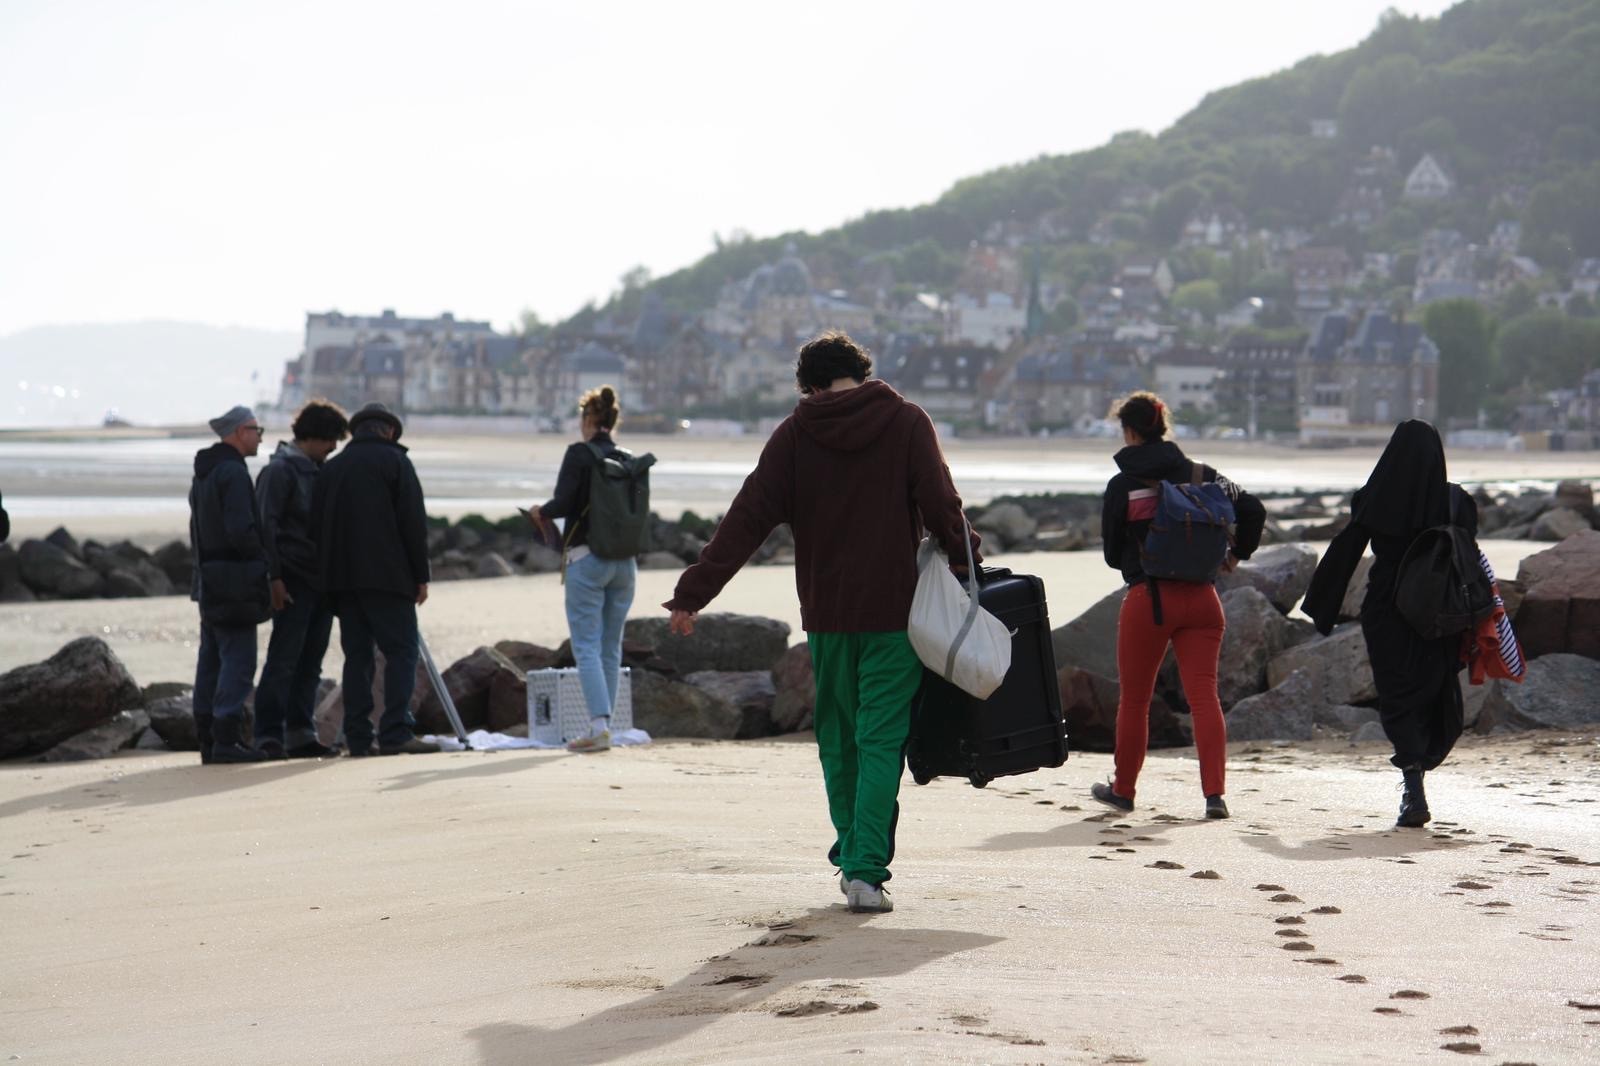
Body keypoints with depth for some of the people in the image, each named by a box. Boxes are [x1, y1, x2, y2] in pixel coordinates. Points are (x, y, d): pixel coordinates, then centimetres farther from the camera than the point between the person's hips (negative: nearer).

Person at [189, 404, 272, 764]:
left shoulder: (202, 474, 18)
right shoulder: (233, 472, -13)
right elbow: (241, 530, -21)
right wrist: (264, 561, -8)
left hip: (209, 581, 10)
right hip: (234, 582, -10)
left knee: (212, 660, 11)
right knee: (238, 660, -9)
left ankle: (208, 740, 12)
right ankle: (226, 739, -14)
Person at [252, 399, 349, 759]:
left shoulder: (317, 470, 19)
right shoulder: (280, 470, -8)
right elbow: (266, 525, -14)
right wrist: (274, 577, -19)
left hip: (320, 581, 8)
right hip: (293, 581, -8)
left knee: (310, 662, 8)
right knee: (283, 660, -8)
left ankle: (300, 735, 12)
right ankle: (269, 735, -6)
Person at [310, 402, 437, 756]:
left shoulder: (332, 467, 14)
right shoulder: (395, 461, 0)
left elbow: (316, 524, 13)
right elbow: (413, 522, -6)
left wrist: (330, 576, 15)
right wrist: (421, 575, -1)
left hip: (342, 577, 5)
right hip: (387, 576, -5)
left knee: (357, 654, 8)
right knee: (401, 650, -4)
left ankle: (358, 737, 3)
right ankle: (396, 733, -14)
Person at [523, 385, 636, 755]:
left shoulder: (579, 454, -10)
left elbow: (563, 503, -16)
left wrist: (540, 512, 4)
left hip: (587, 558, -5)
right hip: (625, 560, 5)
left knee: (587, 645, -5)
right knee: (611, 647, 11)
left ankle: (599, 725, -16)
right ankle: (603, 727, 12)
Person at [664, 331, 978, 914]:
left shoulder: (795, 434, 2)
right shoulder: (908, 422, 0)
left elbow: (745, 520, -2)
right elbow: (941, 506, -8)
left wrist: (693, 592, -1)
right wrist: (967, 563, 6)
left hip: (826, 615, 1)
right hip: (893, 610, -1)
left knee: (838, 741, 15)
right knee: (881, 742, -1)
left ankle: (852, 859, 20)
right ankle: (866, 871, -11)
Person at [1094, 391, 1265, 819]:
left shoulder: (1122, 486, -4)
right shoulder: (1201, 474, 5)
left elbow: (1112, 553, 1)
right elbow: (1252, 509, 4)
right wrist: (1236, 555, 17)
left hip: (1147, 599, -3)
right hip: (1201, 597, 3)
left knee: (1134, 699, 11)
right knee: (1204, 695, 0)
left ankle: (1123, 789, 23)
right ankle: (1215, 793, -12)